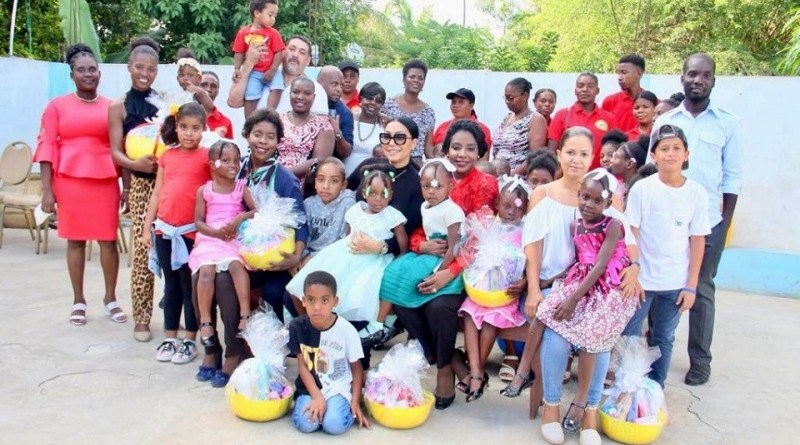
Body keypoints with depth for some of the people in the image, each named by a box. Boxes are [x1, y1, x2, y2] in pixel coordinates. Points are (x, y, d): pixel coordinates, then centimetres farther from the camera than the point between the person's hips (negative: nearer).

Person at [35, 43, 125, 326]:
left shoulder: (112, 107, 7)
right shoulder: (57, 106, 4)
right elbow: (46, 148, 1)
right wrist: (47, 189, -5)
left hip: (105, 181, 1)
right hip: (69, 180, 0)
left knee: (108, 239, 1)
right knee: (75, 240, 6)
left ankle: (111, 299, 14)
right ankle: (78, 302, 15)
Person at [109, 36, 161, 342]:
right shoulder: (119, 108, 4)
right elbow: (116, 152, -3)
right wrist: (135, 164, -23)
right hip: (142, 184, -2)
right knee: (143, 250, -4)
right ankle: (141, 317, 5)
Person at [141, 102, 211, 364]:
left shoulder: (207, 156, -4)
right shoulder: (167, 156, 9)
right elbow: (157, 193, 11)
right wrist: (147, 226, 9)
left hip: (191, 231, -4)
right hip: (164, 229, 4)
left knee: (189, 285, 5)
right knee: (171, 285, 13)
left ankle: (190, 341, 14)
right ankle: (169, 338, 22)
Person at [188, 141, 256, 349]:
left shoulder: (241, 187, 9)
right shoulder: (204, 190, 8)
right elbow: (198, 222, 5)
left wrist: (241, 217, -16)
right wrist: (216, 232, -12)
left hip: (235, 238, 0)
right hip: (210, 238, 0)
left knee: (237, 265, -30)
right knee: (206, 270, -25)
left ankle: (245, 314, -30)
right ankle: (205, 321, -19)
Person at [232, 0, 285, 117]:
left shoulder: (273, 33, -2)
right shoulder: (243, 32, -2)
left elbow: (279, 53, -6)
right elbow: (239, 53, 3)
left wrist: (272, 71, -14)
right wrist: (237, 69, -8)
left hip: (270, 71, 1)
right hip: (253, 73, -1)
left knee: (277, 87, -24)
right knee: (250, 98, -4)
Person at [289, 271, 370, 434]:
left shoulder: (346, 330, -14)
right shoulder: (297, 326, -9)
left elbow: (357, 368, -2)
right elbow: (303, 366, -5)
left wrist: (355, 401, -8)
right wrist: (317, 396, -16)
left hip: (338, 388, -1)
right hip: (310, 387, 2)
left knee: (334, 425, -26)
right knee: (306, 424, -24)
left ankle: (346, 405, 6)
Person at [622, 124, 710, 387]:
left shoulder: (697, 193, -2)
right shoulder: (642, 189, -6)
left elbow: (698, 241, 1)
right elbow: (630, 234, -5)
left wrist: (691, 286, 0)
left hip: (676, 283, 2)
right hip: (641, 279, -1)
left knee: (663, 340, 14)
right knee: (628, 338, 4)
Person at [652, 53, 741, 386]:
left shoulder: (727, 123, 3)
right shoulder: (664, 122, 6)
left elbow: (732, 177, 3)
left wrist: (726, 222, -1)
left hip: (708, 221, -1)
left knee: (701, 290, 6)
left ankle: (700, 361, 17)